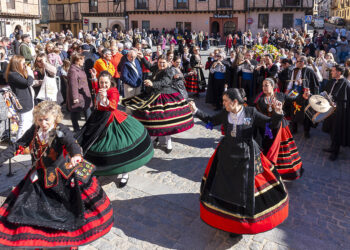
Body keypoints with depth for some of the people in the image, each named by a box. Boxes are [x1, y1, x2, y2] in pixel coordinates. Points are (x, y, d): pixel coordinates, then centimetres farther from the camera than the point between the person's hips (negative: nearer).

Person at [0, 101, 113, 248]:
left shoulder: (61, 130, -23)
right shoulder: (34, 130, -7)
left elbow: (71, 143, -43)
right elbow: (18, 146, 1)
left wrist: (76, 155, -65)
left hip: (63, 174, -4)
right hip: (40, 175, 5)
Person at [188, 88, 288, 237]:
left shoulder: (251, 112, -12)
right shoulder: (225, 114, -3)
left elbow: (271, 124, -8)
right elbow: (210, 120, 11)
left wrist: (277, 113, -25)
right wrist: (196, 111, 5)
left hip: (246, 156, -3)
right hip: (226, 155, 3)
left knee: (245, 188, 8)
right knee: (223, 185, 10)